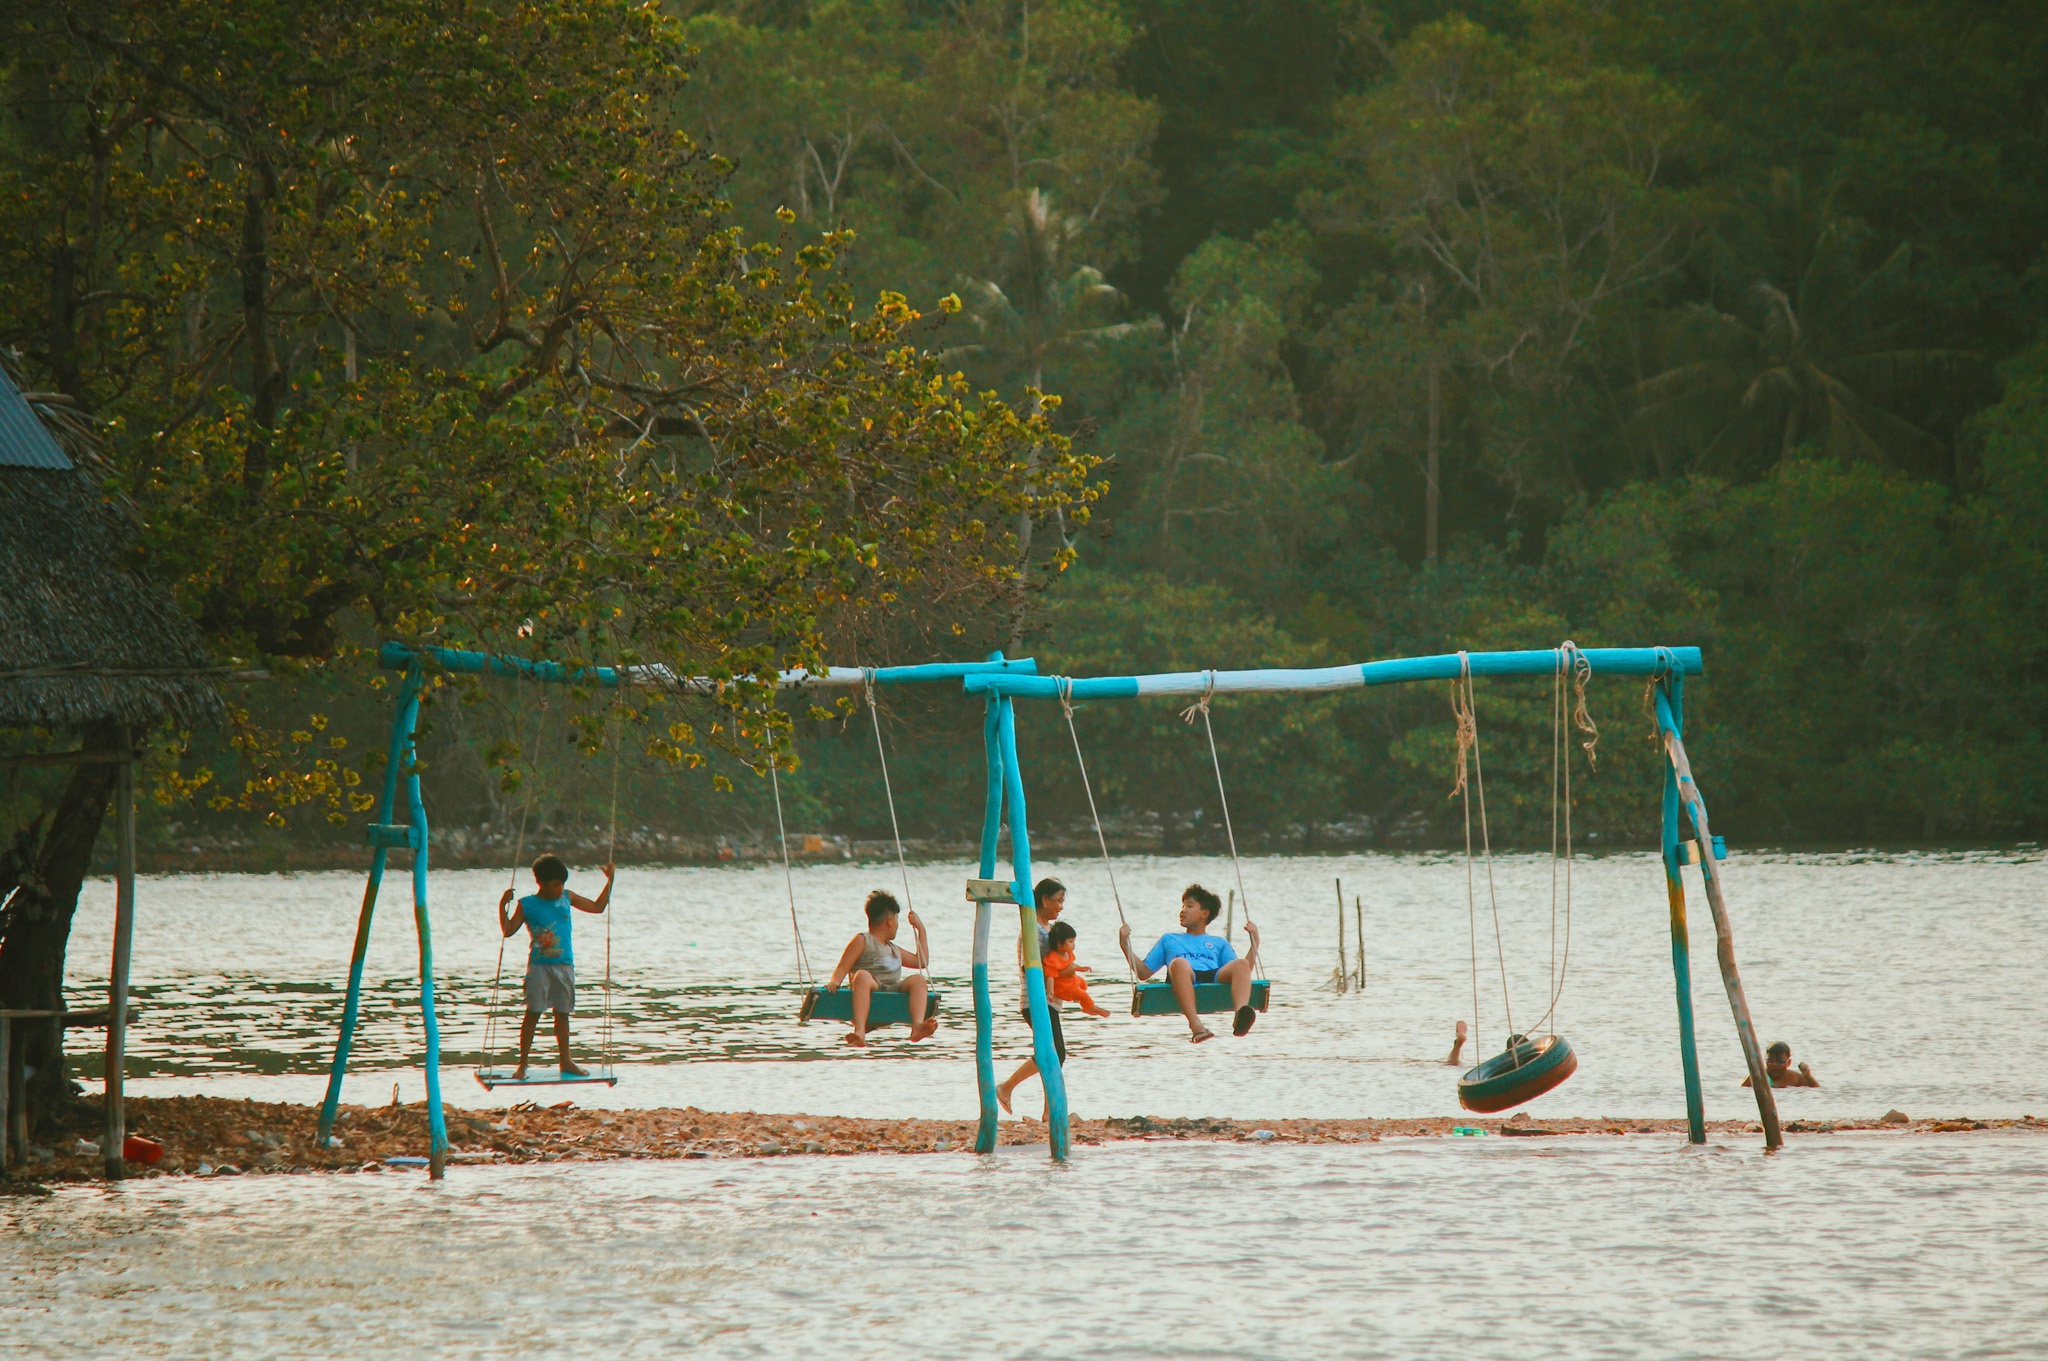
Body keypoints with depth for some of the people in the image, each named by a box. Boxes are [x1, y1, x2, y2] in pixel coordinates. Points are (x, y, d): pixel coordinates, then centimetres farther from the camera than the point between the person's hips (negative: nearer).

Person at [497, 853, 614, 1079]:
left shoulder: (567, 898, 9)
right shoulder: (527, 905, -2)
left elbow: (598, 906, 18)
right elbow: (508, 930, -4)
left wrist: (609, 881, 12)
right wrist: (503, 906, -15)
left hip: (564, 965, 4)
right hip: (539, 965, -4)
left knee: (562, 1013, 11)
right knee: (533, 1013, -6)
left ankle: (566, 1061, 19)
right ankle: (522, 1064, -2)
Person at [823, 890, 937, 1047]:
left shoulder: (893, 949, 34)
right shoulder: (862, 941, 12)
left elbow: (922, 962, 41)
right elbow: (842, 968, 2)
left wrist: (921, 929, 40)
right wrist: (834, 982, -20)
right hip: (871, 992, -5)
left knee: (918, 980, -20)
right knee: (862, 975, -38)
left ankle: (917, 1027, -45)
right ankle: (859, 1032, -59)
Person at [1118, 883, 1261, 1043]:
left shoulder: (1219, 943, 37)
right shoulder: (1169, 940, 38)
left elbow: (1241, 970, 23)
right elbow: (1144, 972, 29)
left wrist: (1255, 942, 14)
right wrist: (1125, 945, 19)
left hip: (1214, 977, 1)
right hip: (1184, 981, -1)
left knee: (1242, 964, -31)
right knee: (1179, 962, -38)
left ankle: (1240, 1017, -59)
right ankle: (1196, 1025, -58)